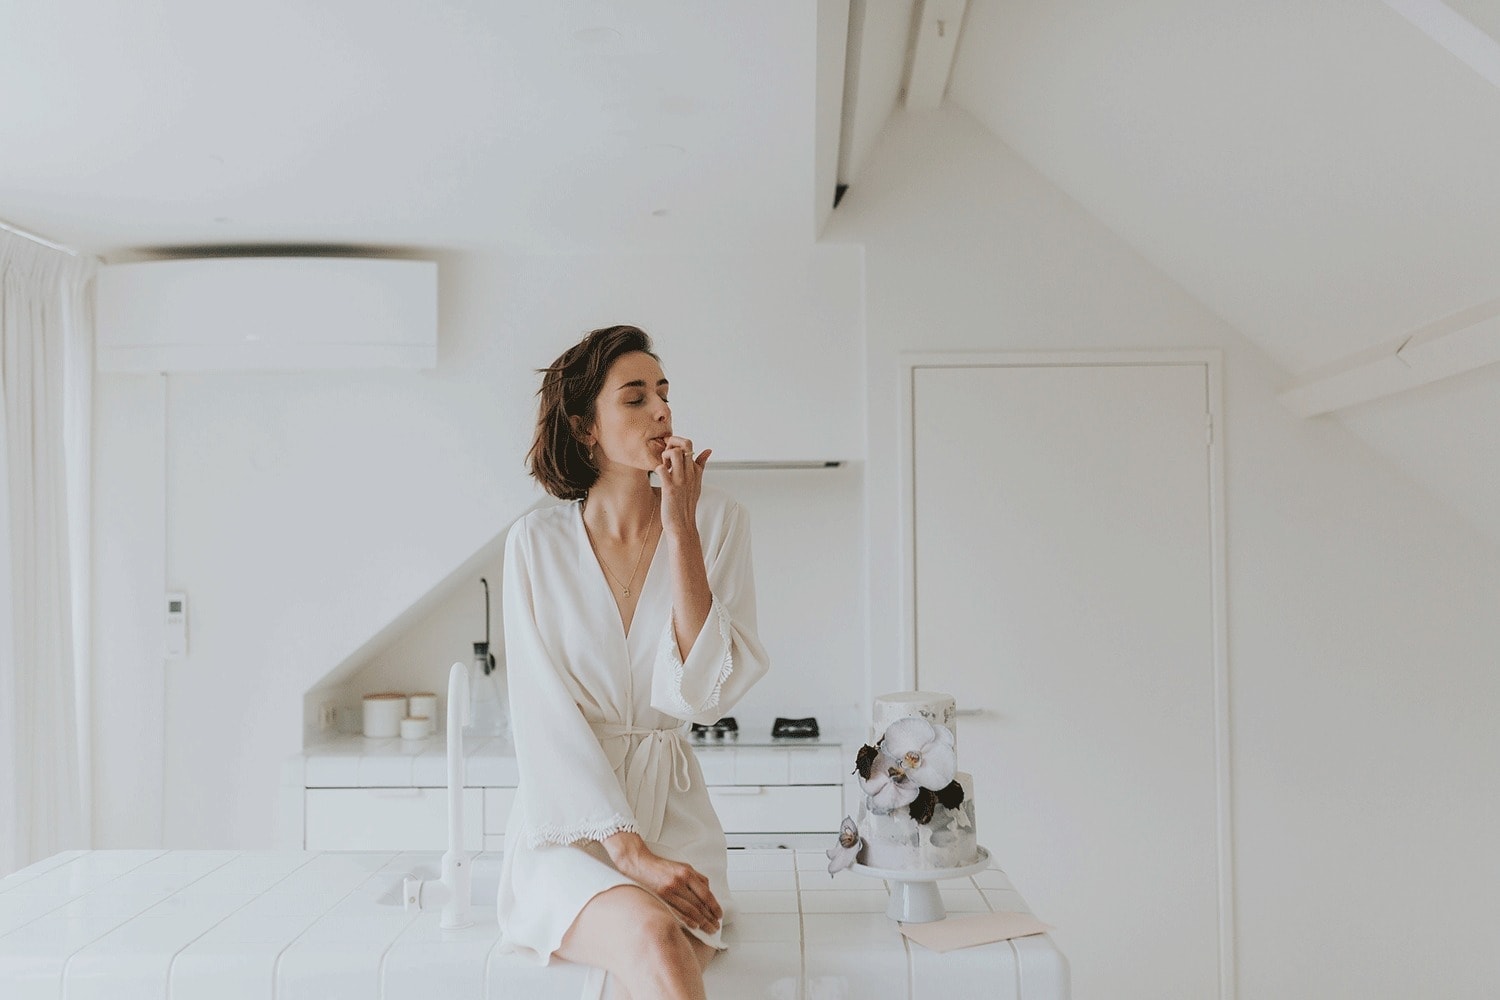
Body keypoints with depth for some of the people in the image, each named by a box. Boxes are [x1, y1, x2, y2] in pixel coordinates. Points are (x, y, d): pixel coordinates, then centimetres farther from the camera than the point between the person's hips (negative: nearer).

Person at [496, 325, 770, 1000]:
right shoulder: (538, 543, -2)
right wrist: (629, 850, -18)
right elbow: (546, 717, -8)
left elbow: (706, 694, -10)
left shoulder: (717, 521, 0)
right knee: (652, 938, -32)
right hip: (571, 822, -1)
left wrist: (680, 532, -13)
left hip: (673, 815, 2)